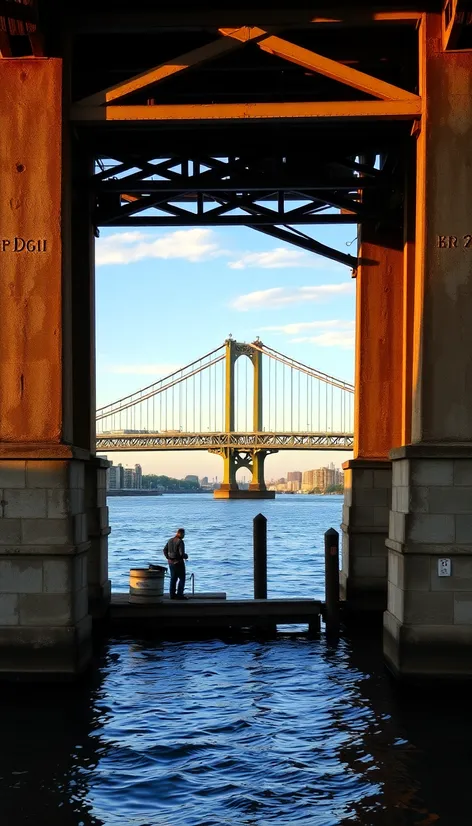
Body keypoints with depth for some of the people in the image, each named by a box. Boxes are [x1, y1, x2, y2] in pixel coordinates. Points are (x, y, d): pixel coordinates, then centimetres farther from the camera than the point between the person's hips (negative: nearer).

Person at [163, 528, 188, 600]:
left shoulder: (170, 540, 5)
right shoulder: (180, 542, -18)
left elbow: (165, 550, 9)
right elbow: (181, 553, -23)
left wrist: (168, 558, 15)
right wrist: (186, 556, -3)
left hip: (171, 562, 7)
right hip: (178, 562, -7)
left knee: (173, 578, 14)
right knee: (182, 578, 3)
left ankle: (172, 594, 16)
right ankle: (179, 595, 1)